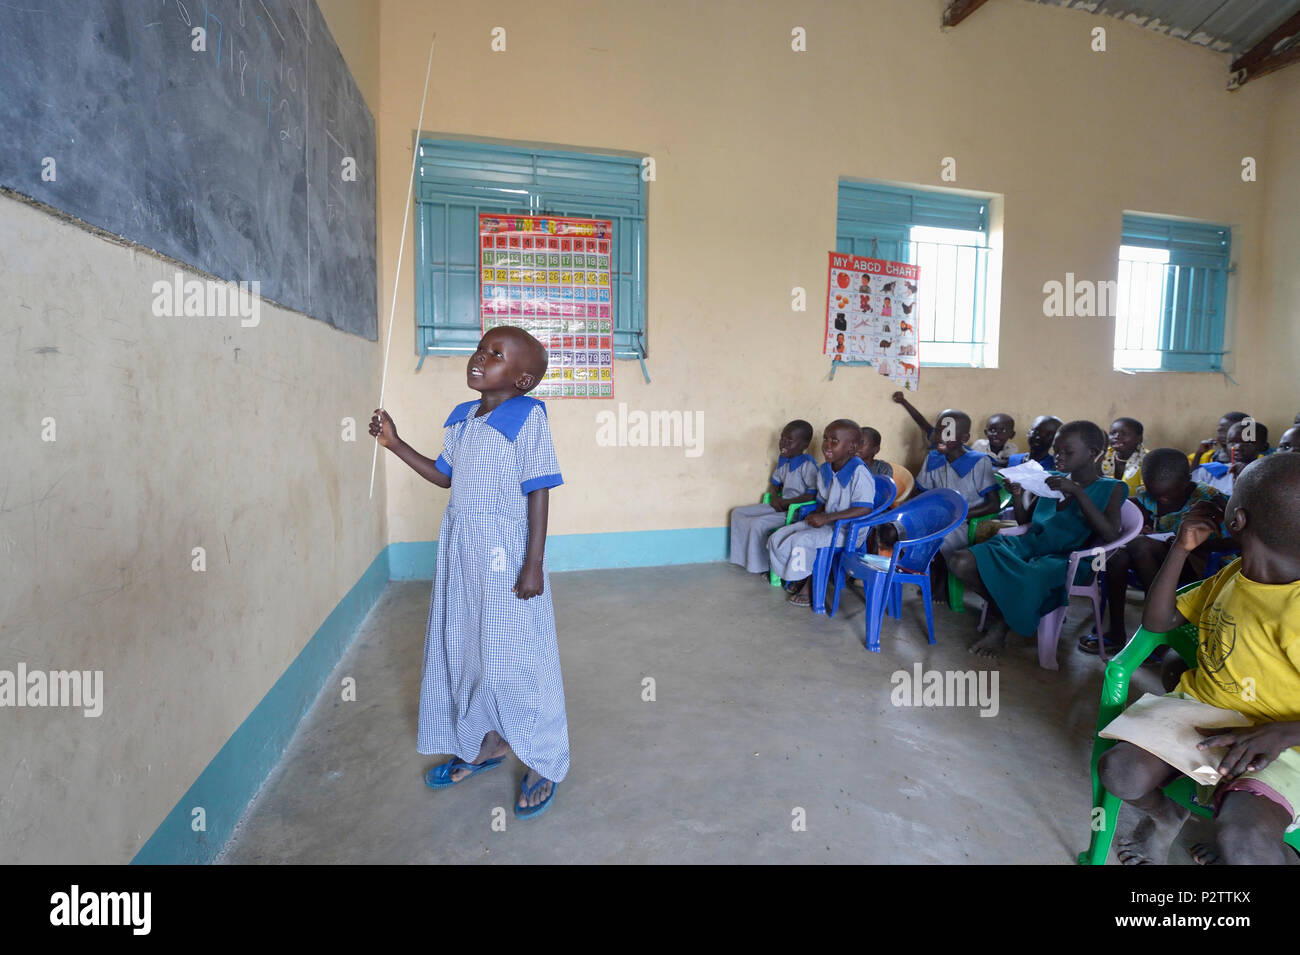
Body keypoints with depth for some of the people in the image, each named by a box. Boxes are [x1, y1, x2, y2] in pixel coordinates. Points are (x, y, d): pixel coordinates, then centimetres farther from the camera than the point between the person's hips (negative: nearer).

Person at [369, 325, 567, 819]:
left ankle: (544, 763, 23)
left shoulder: (528, 417, -13)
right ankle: (485, 743, 38)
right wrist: (395, 443, 12)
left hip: (506, 552, -7)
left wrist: (533, 565, -18)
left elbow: (538, 493, -15)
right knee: (461, 647, 16)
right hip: (461, 547, 8)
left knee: (514, 655, 1)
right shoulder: (462, 418, 9)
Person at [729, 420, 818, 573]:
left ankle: (761, 566, -8)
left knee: (758, 523, -27)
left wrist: (785, 502, -18)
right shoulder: (783, 460, 7)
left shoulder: (808, 464, -18)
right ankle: (746, 556, 6)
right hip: (780, 506, 9)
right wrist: (775, 498, -2)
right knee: (737, 513, 2)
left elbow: (812, 496, -23)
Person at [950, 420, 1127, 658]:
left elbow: (1110, 535, -14)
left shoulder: (1111, 488, 3)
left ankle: (1001, 625, -5)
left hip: (1062, 558, -5)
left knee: (1027, 582, -40)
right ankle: (1000, 607, 8)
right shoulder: (1053, 479, 16)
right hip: (1027, 544, 5)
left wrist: (1077, 491, -18)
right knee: (960, 563, -18)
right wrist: (1017, 495, 2)